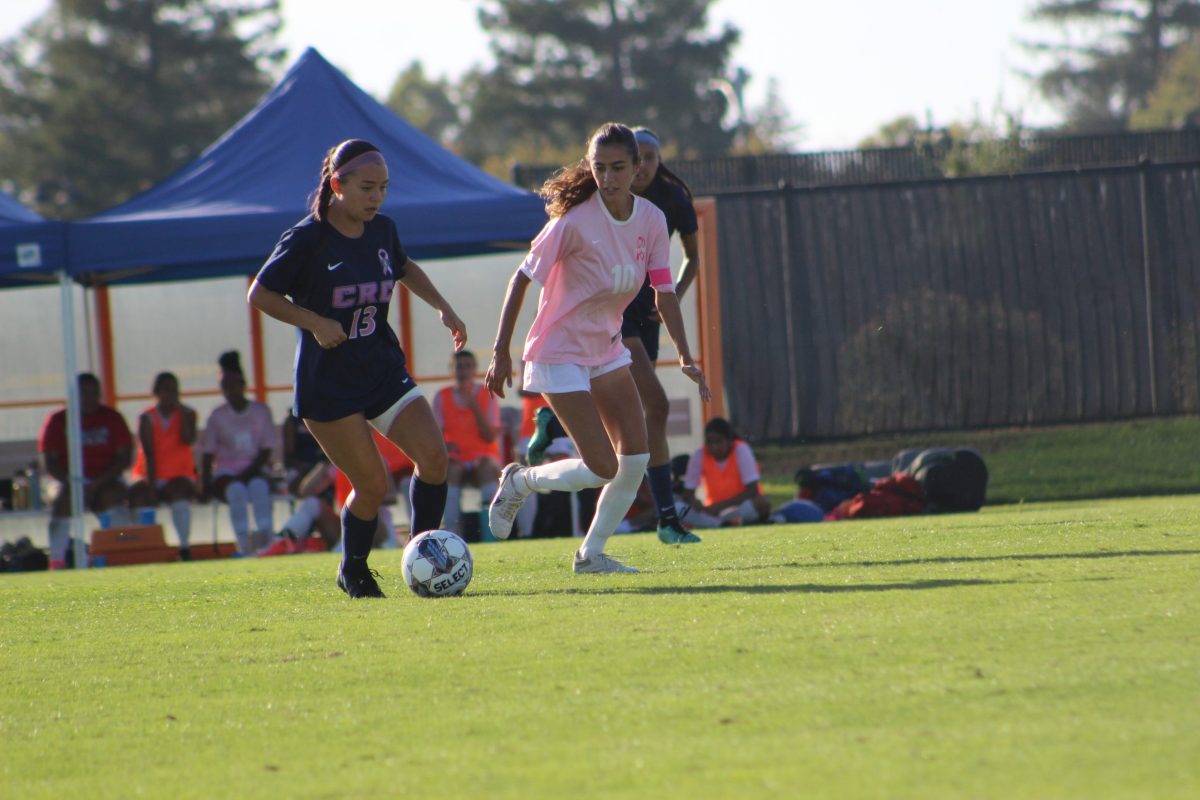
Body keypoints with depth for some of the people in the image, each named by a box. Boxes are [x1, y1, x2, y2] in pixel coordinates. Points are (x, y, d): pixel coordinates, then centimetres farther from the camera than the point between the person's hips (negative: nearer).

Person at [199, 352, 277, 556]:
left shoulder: (260, 411, 7)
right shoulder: (217, 416, 7)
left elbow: (266, 449, 3)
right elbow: (208, 453, 2)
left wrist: (248, 473, -13)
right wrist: (205, 486, -11)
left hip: (254, 470, 0)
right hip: (226, 473, 0)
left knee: (259, 485, -36)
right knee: (236, 489, -35)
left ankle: (266, 535, -43)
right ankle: (244, 543, -41)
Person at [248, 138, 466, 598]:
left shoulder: (381, 231, 5)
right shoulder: (307, 239, -14)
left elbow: (404, 268, 27)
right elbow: (260, 294, -9)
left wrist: (442, 307, 15)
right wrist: (315, 322, -20)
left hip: (383, 370, 6)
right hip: (328, 383, -6)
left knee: (433, 456, -12)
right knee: (372, 486, -8)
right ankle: (353, 573, 16)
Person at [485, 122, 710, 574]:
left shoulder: (650, 220, -4)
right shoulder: (575, 221, -22)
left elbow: (664, 292, 2)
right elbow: (523, 279, -15)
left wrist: (685, 356, -9)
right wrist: (501, 351, -15)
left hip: (608, 349, 7)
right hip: (560, 354, -6)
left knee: (636, 457, -2)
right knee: (603, 467, -12)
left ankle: (591, 553, 13)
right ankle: (519, 482, 15)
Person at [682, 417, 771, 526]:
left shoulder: (741, 450, -13)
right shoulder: (699, 456, -7)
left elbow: (752, 491, -18)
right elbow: (688, 494, -3)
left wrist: (721, 506, -27)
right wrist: (695, 503, -28)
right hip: (714, 509, 2)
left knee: (762, 503, -37)